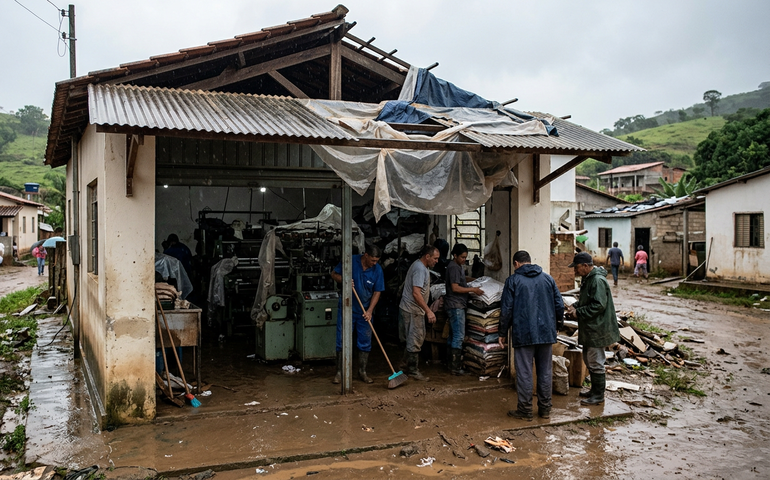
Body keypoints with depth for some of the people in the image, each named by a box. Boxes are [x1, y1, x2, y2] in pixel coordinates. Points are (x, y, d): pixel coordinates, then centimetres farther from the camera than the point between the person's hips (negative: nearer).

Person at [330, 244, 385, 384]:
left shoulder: (377, 270, -7)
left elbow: (377, 293, -3)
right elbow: (334, 274, -1)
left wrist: (369, 311, -13)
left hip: (365, 312, 2)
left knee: (365, 343, 7)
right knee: (342, 341, 1)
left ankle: (362, 372, 21)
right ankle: (339, 373, 11)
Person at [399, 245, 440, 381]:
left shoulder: (419, 265, 11)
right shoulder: (420, 269, -22)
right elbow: (416, 293, -29)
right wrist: (428, 311, -29)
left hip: (413, 309, 11)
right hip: (412, 310, -11)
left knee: (417, 338, 19)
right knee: (415, 341, -3)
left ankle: (407, 362, 30)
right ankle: (412, 370, 5)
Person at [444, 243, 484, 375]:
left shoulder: (458, 266, 16)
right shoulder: (454, 267, -15)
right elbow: (455, 288, -21)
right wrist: (473, 289, -19)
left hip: (457, 305, 11)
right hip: (455, 305, -11)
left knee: (452, 335, 13)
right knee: (459, 336, -10)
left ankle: (452, 363, 20)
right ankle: (455, 367, -8)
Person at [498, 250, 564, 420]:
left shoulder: (513, 280, -3)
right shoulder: (548, 278, 9)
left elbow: (506, 310, -5)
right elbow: (559, 305, 9)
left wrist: (502, 333, 4)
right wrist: (557, 326, 22)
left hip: (523, 334, -4)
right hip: (547, 333, 4)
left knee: (524, 373, 3)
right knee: (545, 371, 12)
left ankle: (525, 410, 9)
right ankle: (545, 409, 20)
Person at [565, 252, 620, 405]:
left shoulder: (598, 281, -21)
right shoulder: (588, 278, 12)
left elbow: (598, 305, -27)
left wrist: (578, 313, -20)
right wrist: (575, 306, 3)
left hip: (597, 329, -11)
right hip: (589, 329, 11)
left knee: (595, 362, -2)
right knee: (588, 359, 20)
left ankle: (598, 396, 10)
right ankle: (595, 390, 33)